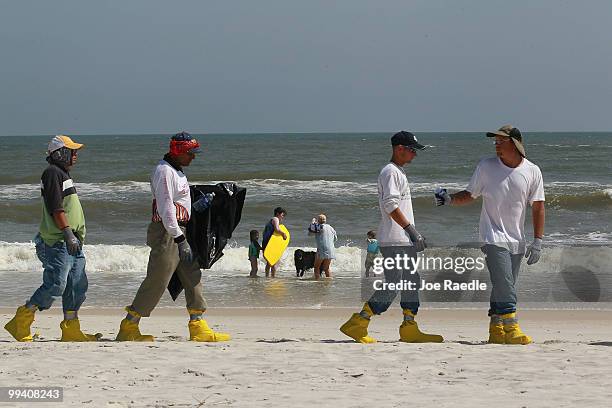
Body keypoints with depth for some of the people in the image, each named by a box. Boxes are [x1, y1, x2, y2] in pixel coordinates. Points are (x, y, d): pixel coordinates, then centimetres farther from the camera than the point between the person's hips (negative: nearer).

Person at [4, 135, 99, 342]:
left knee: (77, 285, 7)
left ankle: (71, 330, 10)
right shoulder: (52, 173, -11)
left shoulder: (63, 173, 20)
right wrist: (68, 233, -23)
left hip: (71, 241, 10)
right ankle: (21, 321, -3)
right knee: (55, 285, -12)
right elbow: (56, 208, -19)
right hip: (58, 241, -10)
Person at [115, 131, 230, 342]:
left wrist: (196, 206, 12)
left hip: (178, 231, 10)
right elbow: (165, 208, -21)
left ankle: (198, 327, 9)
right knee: (156, 282, -6)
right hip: (166, 232, -10)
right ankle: (129, 327, 1)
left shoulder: (176, 171, 18)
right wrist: (180, 240, -22)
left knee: (193, 277, 7)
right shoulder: (164, 171, -15)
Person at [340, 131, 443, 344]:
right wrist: (411, 229, -21)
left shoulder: (399, 172, 20)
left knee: (411, 284, 9)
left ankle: (409, 329, 12)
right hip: (394, 241, -10)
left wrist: (415, 235, 21)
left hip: (404, 241, 10)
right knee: (392, 287, -11)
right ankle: (357, 324, -8)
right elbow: (390, 205, -20)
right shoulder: (390, 172, -11)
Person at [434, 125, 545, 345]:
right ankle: (511, 329, -18)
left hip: (516, 241, 3)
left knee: (503, 287, 9)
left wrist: (537, 241, 0)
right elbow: (470, 195, 8)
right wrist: (450, 199, -12)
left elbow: (538, 207, 4)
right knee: (505, 286, -15)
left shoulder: (532, 171, 2)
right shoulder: (486, 166, 0)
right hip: (493, 237, -3)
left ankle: (496, 330, 16)